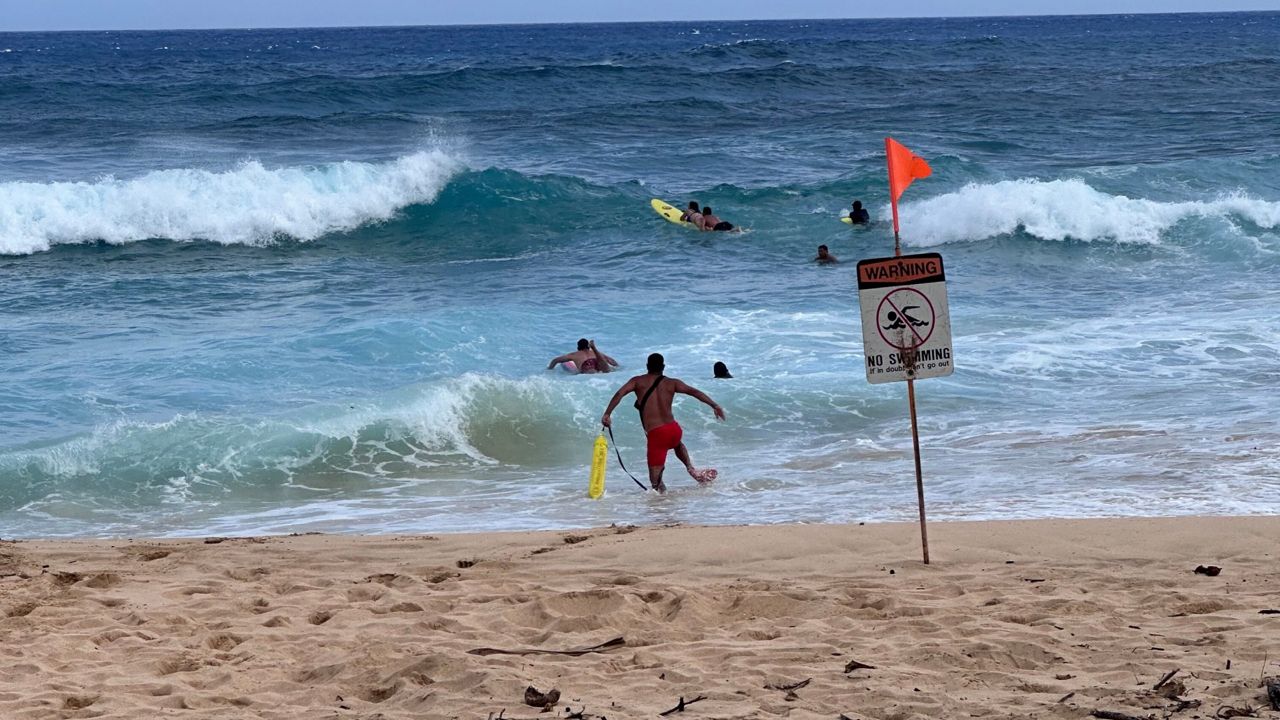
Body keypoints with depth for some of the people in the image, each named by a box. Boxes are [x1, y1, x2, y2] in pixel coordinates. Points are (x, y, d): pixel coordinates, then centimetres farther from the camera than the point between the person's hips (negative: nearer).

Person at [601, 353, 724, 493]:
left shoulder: (637, 381, 6)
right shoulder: (671, 383, 10)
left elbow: (619, 394, -6)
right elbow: (694, 391, 0)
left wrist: (607, 414, -7)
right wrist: (714, 406, 0)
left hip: (656, 434, -4)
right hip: (674, 429, 4)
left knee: (655, 479, -2)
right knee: (676, 443, 40)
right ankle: (691, 468, 28)